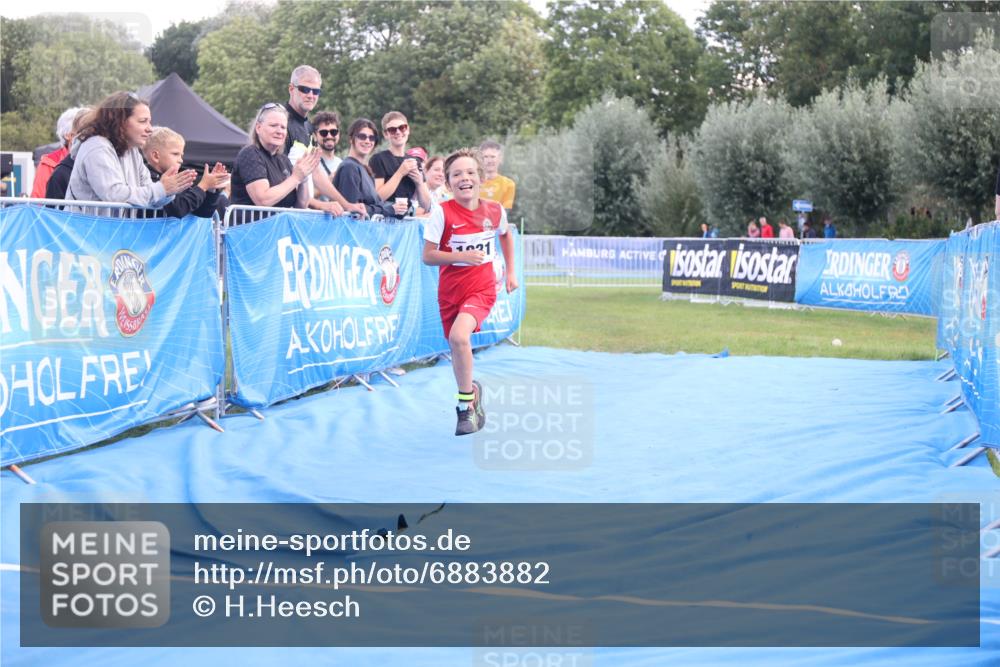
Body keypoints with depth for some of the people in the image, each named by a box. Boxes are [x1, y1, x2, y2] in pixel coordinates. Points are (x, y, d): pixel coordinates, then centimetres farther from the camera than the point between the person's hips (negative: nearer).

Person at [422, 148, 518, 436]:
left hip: (482, 287, -1)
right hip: (451, 289, 2)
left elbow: (505, 235, 21)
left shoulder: (495, 211, -3)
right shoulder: (442, 212, -11)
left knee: (459, 336, -27)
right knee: (457, 347, 11)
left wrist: (510, 272, 20)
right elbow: (428, 256, -10)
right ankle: (471, 391, 41)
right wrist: (462, 256, -24)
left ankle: (466, 406, -14)